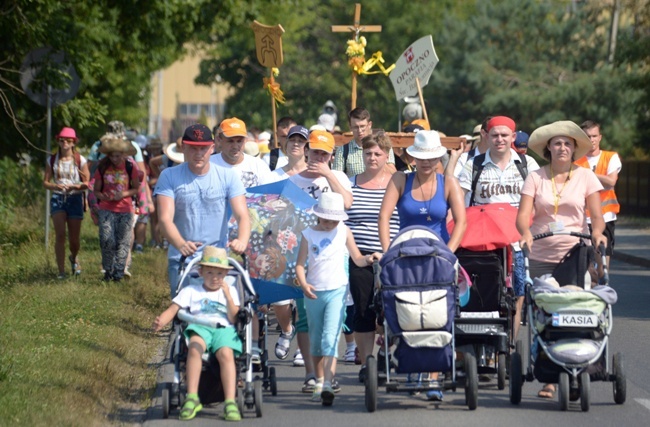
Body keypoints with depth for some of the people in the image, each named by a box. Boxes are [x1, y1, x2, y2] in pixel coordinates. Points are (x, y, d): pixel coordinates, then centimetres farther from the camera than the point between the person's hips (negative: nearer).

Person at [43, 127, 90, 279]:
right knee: (60, 234, -14)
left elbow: (87, 183, 0)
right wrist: (55, 186, -16)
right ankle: (61, 271, -11)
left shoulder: (80, 160, -1)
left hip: (75, 199, 0)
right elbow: (45, 182, 5)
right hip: (57, 198, 0)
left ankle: (73, 258, 39)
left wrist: (74, 186, -20)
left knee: (74, 239, 5)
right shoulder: (52, 160, 4)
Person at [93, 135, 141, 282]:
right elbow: (96, 190, 9)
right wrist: (103, 197, -13)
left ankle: (119, 272, 8)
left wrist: (124, 194, -13)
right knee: (107, 240, -9)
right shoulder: (102, 169, 3)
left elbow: (136, 188, 6)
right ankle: (108, 271, 6)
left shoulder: (130, 168, 0)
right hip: (106, 209, 0)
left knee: (123, 242, 0)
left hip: (126, 210, 0)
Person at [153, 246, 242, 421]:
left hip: (223, 328, 0)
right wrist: (160, 321, -11)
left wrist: (228, 296, -3)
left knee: (226, 353, -35)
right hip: (199, 327, 0)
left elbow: (233, 318, 9)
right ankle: (192, 398, -41)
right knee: (195, 346, -37)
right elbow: (173, 310, 10)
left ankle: (230, 402, -41)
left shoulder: (230, 291, 23)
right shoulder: (191, 291, 22)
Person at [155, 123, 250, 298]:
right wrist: (181, 244, -33)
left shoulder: (228, 176, 2)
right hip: (181, 259, 0)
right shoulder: (169, 177, -1)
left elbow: (242, 215, -7)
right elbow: (165, 219, -12)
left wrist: (242, 240, -30)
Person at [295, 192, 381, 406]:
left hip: (337, 291, -2)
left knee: (330, 338, -17)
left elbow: (357, 259, 8)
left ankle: (328, 385, -27)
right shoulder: (309, 234, 1)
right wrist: (303, 284, -18)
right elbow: (300, 264, 0)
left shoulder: (343, 231, 2)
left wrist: (369, 258, -14)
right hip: (313, 292, 2)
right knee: (316, 341, 13)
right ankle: (319, 382, 29)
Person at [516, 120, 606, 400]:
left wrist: (597, 233, -19)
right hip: (541, 255, 1)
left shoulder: (585, 177, 7)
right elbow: (523, 214, -2)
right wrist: (526, 233, -23)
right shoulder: (535, 178, 6)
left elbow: (596, 214, 3)